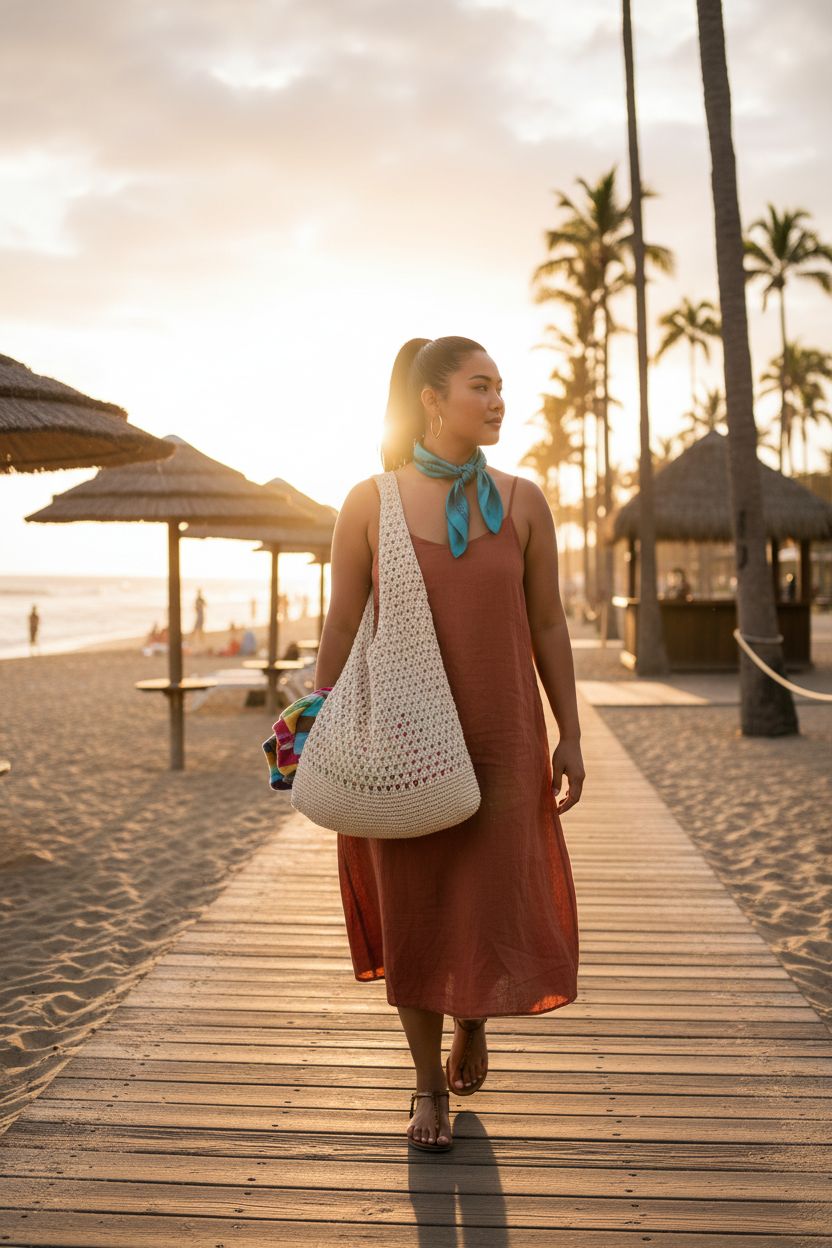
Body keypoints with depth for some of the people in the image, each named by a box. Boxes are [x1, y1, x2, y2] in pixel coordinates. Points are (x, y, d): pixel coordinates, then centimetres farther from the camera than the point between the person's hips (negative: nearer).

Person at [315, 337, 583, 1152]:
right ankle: (429, 1085, 27)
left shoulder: (522, 502, 1)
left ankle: (473, 1020, 39)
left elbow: (548, 625, 5)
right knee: (413, 913, 7)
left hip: (501, 740, 1)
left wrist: (570, 735, 4)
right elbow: (340, 626, 0)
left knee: (497, 908, 4)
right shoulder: (369, 503, -4)